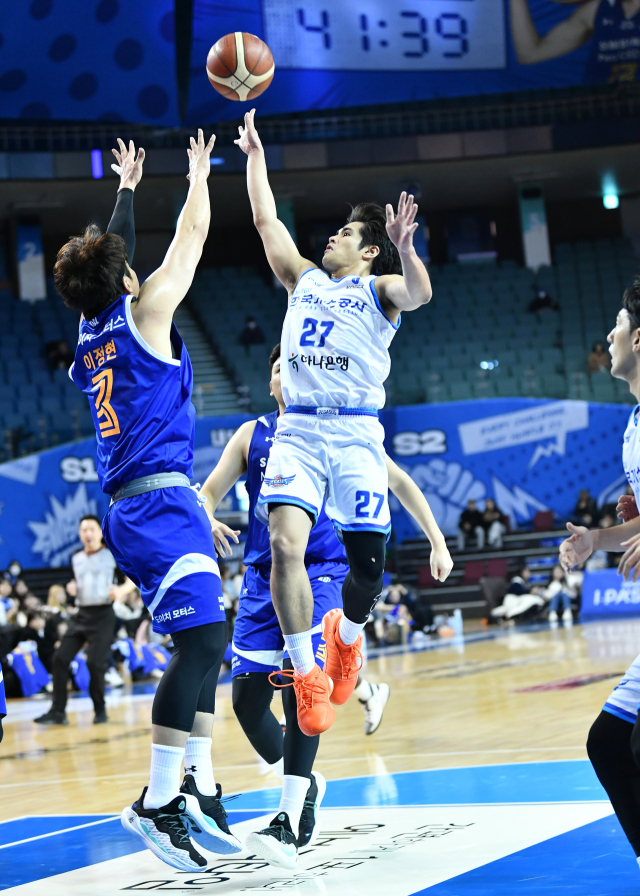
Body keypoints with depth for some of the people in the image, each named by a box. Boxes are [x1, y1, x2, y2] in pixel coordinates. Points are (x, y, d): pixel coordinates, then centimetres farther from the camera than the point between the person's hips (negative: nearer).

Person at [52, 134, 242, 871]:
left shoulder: (90, 330, 15)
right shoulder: (142, 312, -5)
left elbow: (106, 257, 33)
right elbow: (190, 237, 6)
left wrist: (126, 188, 45)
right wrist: (199, 175, 22)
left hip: (133, 507, 9)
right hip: (160, 501, -9)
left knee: (204, 641, 13)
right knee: (201, 639, -14)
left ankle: (199, 787, 11)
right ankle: (157, 804, -17)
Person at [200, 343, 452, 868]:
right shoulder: (251, 435, 10)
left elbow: (398, 481, 9)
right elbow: (209, 492, 5)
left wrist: (437, 542, 6)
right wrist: (210, 524, -18)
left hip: (321, 571, -4)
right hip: (264, 573, 4)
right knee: (247, 694, -6)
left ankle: (290, 823, -27)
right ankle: (304, 783, 22)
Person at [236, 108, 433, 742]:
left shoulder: (378, 289, 8)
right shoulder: (304, 280, 20)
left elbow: (419, 293, -15)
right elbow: (265, 219, 23)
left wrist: (405, 249, -33)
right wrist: (254, 152, 23)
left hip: (355, 433, -2)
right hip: (297, 431, 2)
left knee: (367, 563, 0)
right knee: (285, 545, -19)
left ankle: (345, 635, 33)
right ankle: (307, 674, -13)